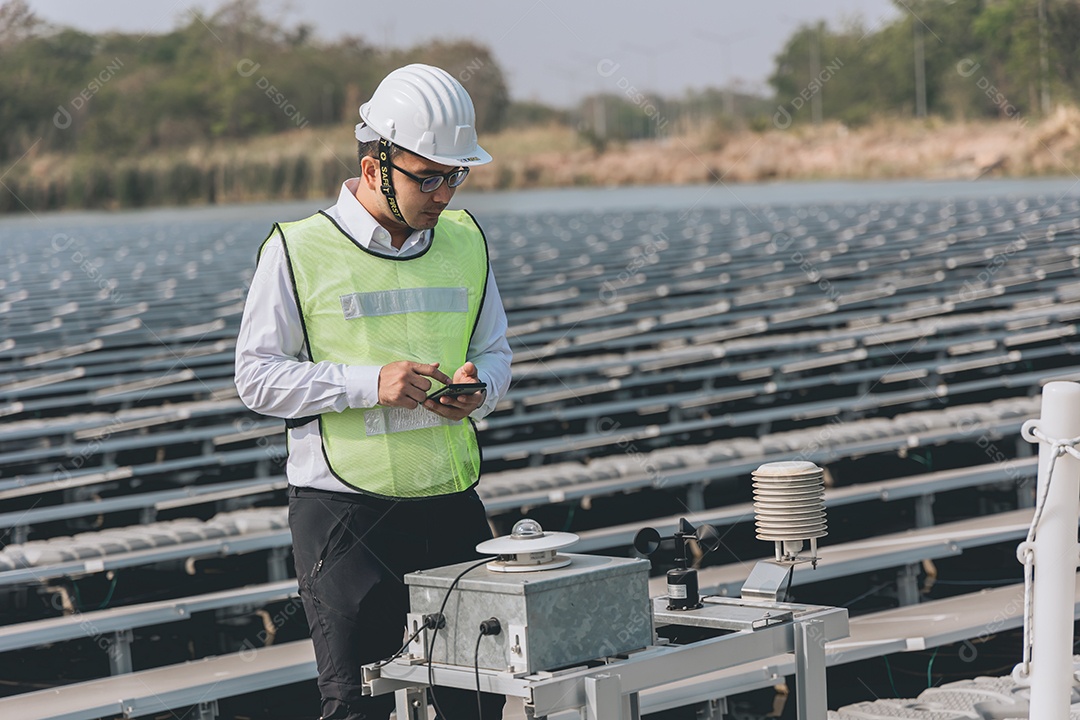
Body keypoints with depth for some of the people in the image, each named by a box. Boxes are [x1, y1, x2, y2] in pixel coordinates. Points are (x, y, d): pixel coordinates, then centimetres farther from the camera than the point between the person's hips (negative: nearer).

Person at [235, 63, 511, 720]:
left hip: (451, 504, 5)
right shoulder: (299, 251, -5)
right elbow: (258, 377, -6)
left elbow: (494, 351, 19)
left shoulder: (466, 243, 11)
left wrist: (478, 388, -6)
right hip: (344, 513, -4)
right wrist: (369, 382, -19)